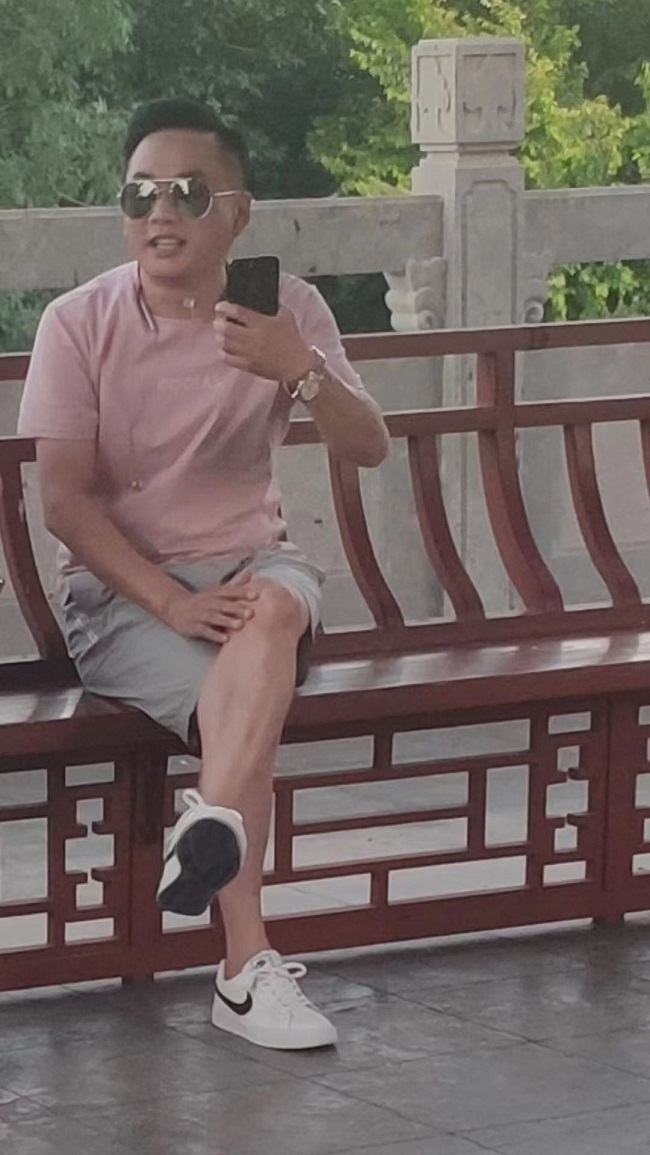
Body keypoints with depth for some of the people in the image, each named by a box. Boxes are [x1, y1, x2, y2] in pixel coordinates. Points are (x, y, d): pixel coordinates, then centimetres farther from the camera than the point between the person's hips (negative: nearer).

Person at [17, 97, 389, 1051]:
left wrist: (299, 370, -26)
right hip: (119, 586, -2)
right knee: (243, 704, -29)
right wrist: (174, 604, -22)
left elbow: (369, 449, -6)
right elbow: (67, 502, -10)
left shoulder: (285, 308, -2)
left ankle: (214, 820, -50)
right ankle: (250, 967, -30)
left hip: (249, 561, 2)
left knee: (274, 609, -35)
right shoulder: (81, 323, -9)